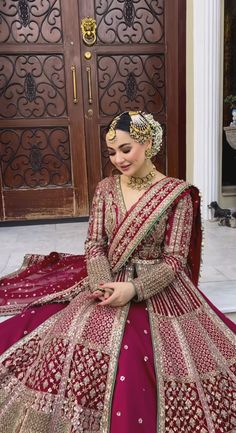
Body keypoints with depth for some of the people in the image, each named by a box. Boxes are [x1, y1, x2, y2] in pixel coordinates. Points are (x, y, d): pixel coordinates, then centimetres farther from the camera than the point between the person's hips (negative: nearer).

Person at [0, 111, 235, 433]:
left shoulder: (177, 193, -9)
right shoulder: (105, 188, 4)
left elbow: (174, 259, -10)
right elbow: (94, 243, 2)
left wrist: (132, 289, -23)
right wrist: (103, 283, -17)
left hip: (158, 289, -3)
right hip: (107, 282, 4)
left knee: (131, 358, -24)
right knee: (64, 340, -16)